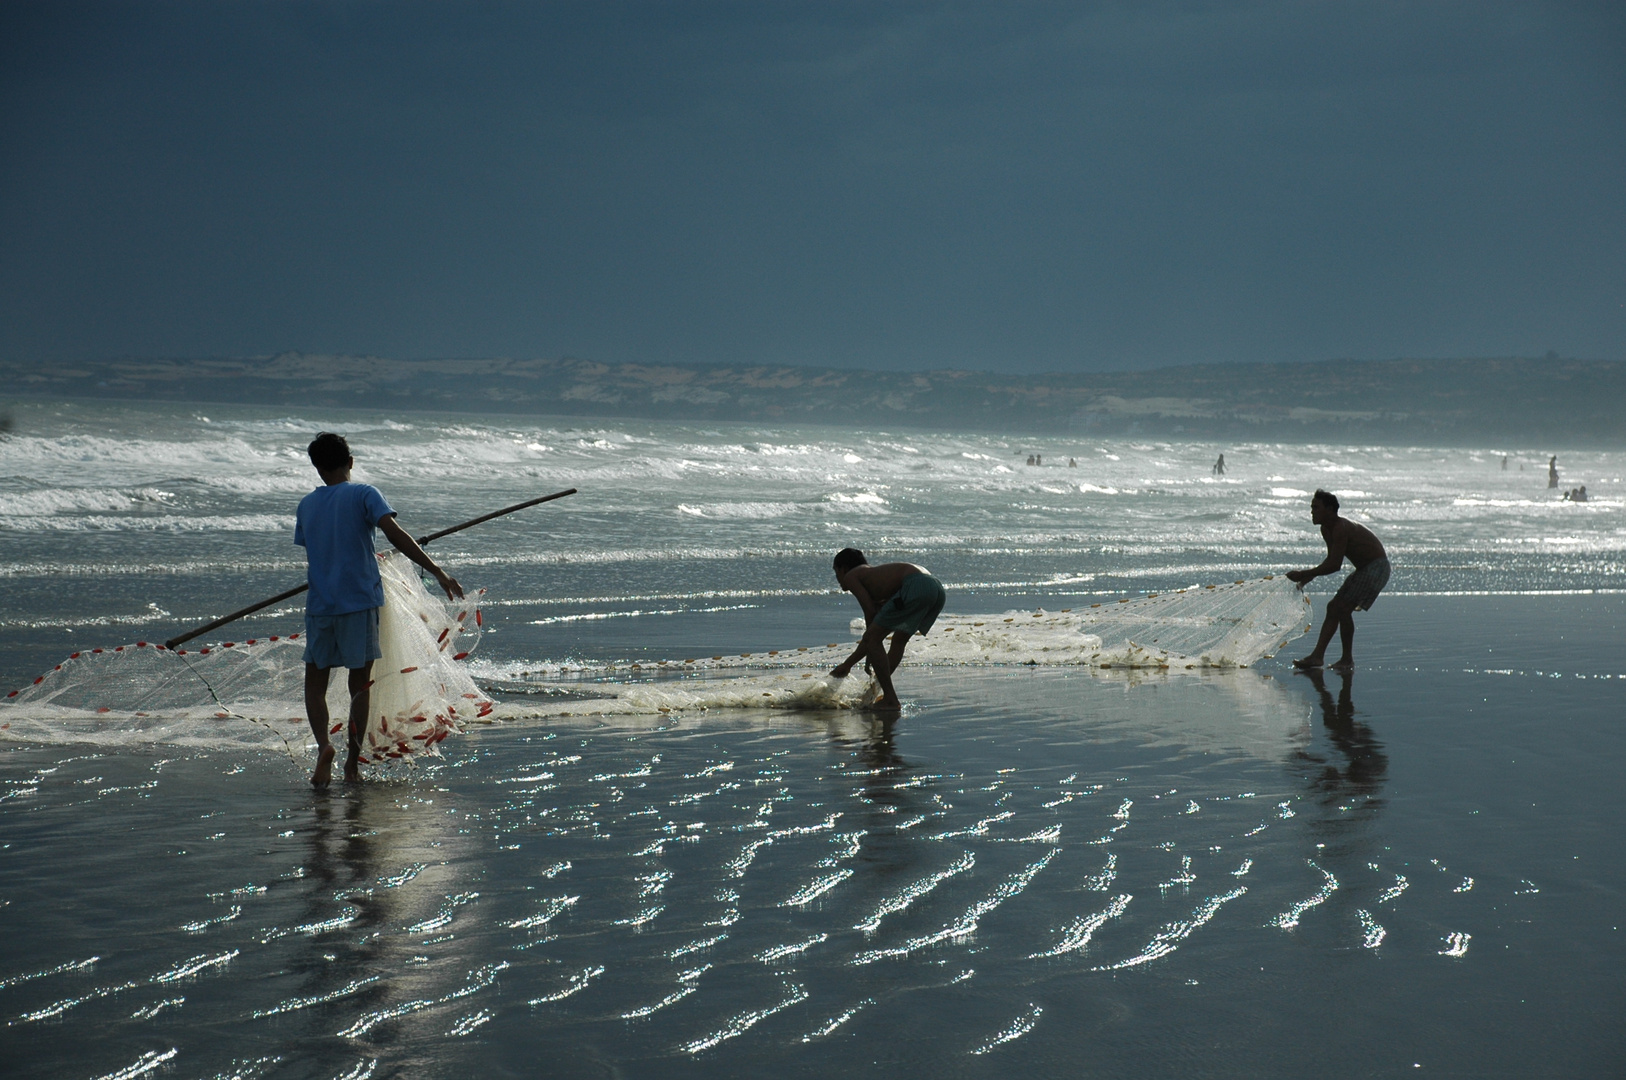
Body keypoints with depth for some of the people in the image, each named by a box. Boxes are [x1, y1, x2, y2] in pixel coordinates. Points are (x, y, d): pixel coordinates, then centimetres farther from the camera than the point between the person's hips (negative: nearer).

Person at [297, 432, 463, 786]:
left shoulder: (306, 505, 10)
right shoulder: (364, 495, -2)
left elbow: (309, 553, 17)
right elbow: (395, 534, -15)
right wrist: (437, 571, -18)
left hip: (320, 606, 2)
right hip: (359, 601, -2)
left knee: (315, 682, 11)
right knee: (360, 683, 7)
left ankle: (323, 744, -13)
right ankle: (353, 760, 4)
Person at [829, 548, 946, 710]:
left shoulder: (851, 576, 16)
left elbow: (870, 612, 3)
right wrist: (847, 665, 49)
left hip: (916, 586, -9)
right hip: (937, 588, 9)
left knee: (872, 639, -1)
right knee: (898, 640, 26)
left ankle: (890, 700, -2)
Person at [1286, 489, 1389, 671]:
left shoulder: (1341, 528, -25)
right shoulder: (1326, 530, 6)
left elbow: (1335, 565, -29)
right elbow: (1331, 559, 17)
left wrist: (1304, 574, -25)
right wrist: (1310, 576, 4)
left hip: (1377, 567, -10)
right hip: (1363, 570, 10)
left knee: (1343, 608, -16)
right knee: (1333, 607, 7)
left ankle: (1347, 659, -6)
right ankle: (1318, 656, 8)